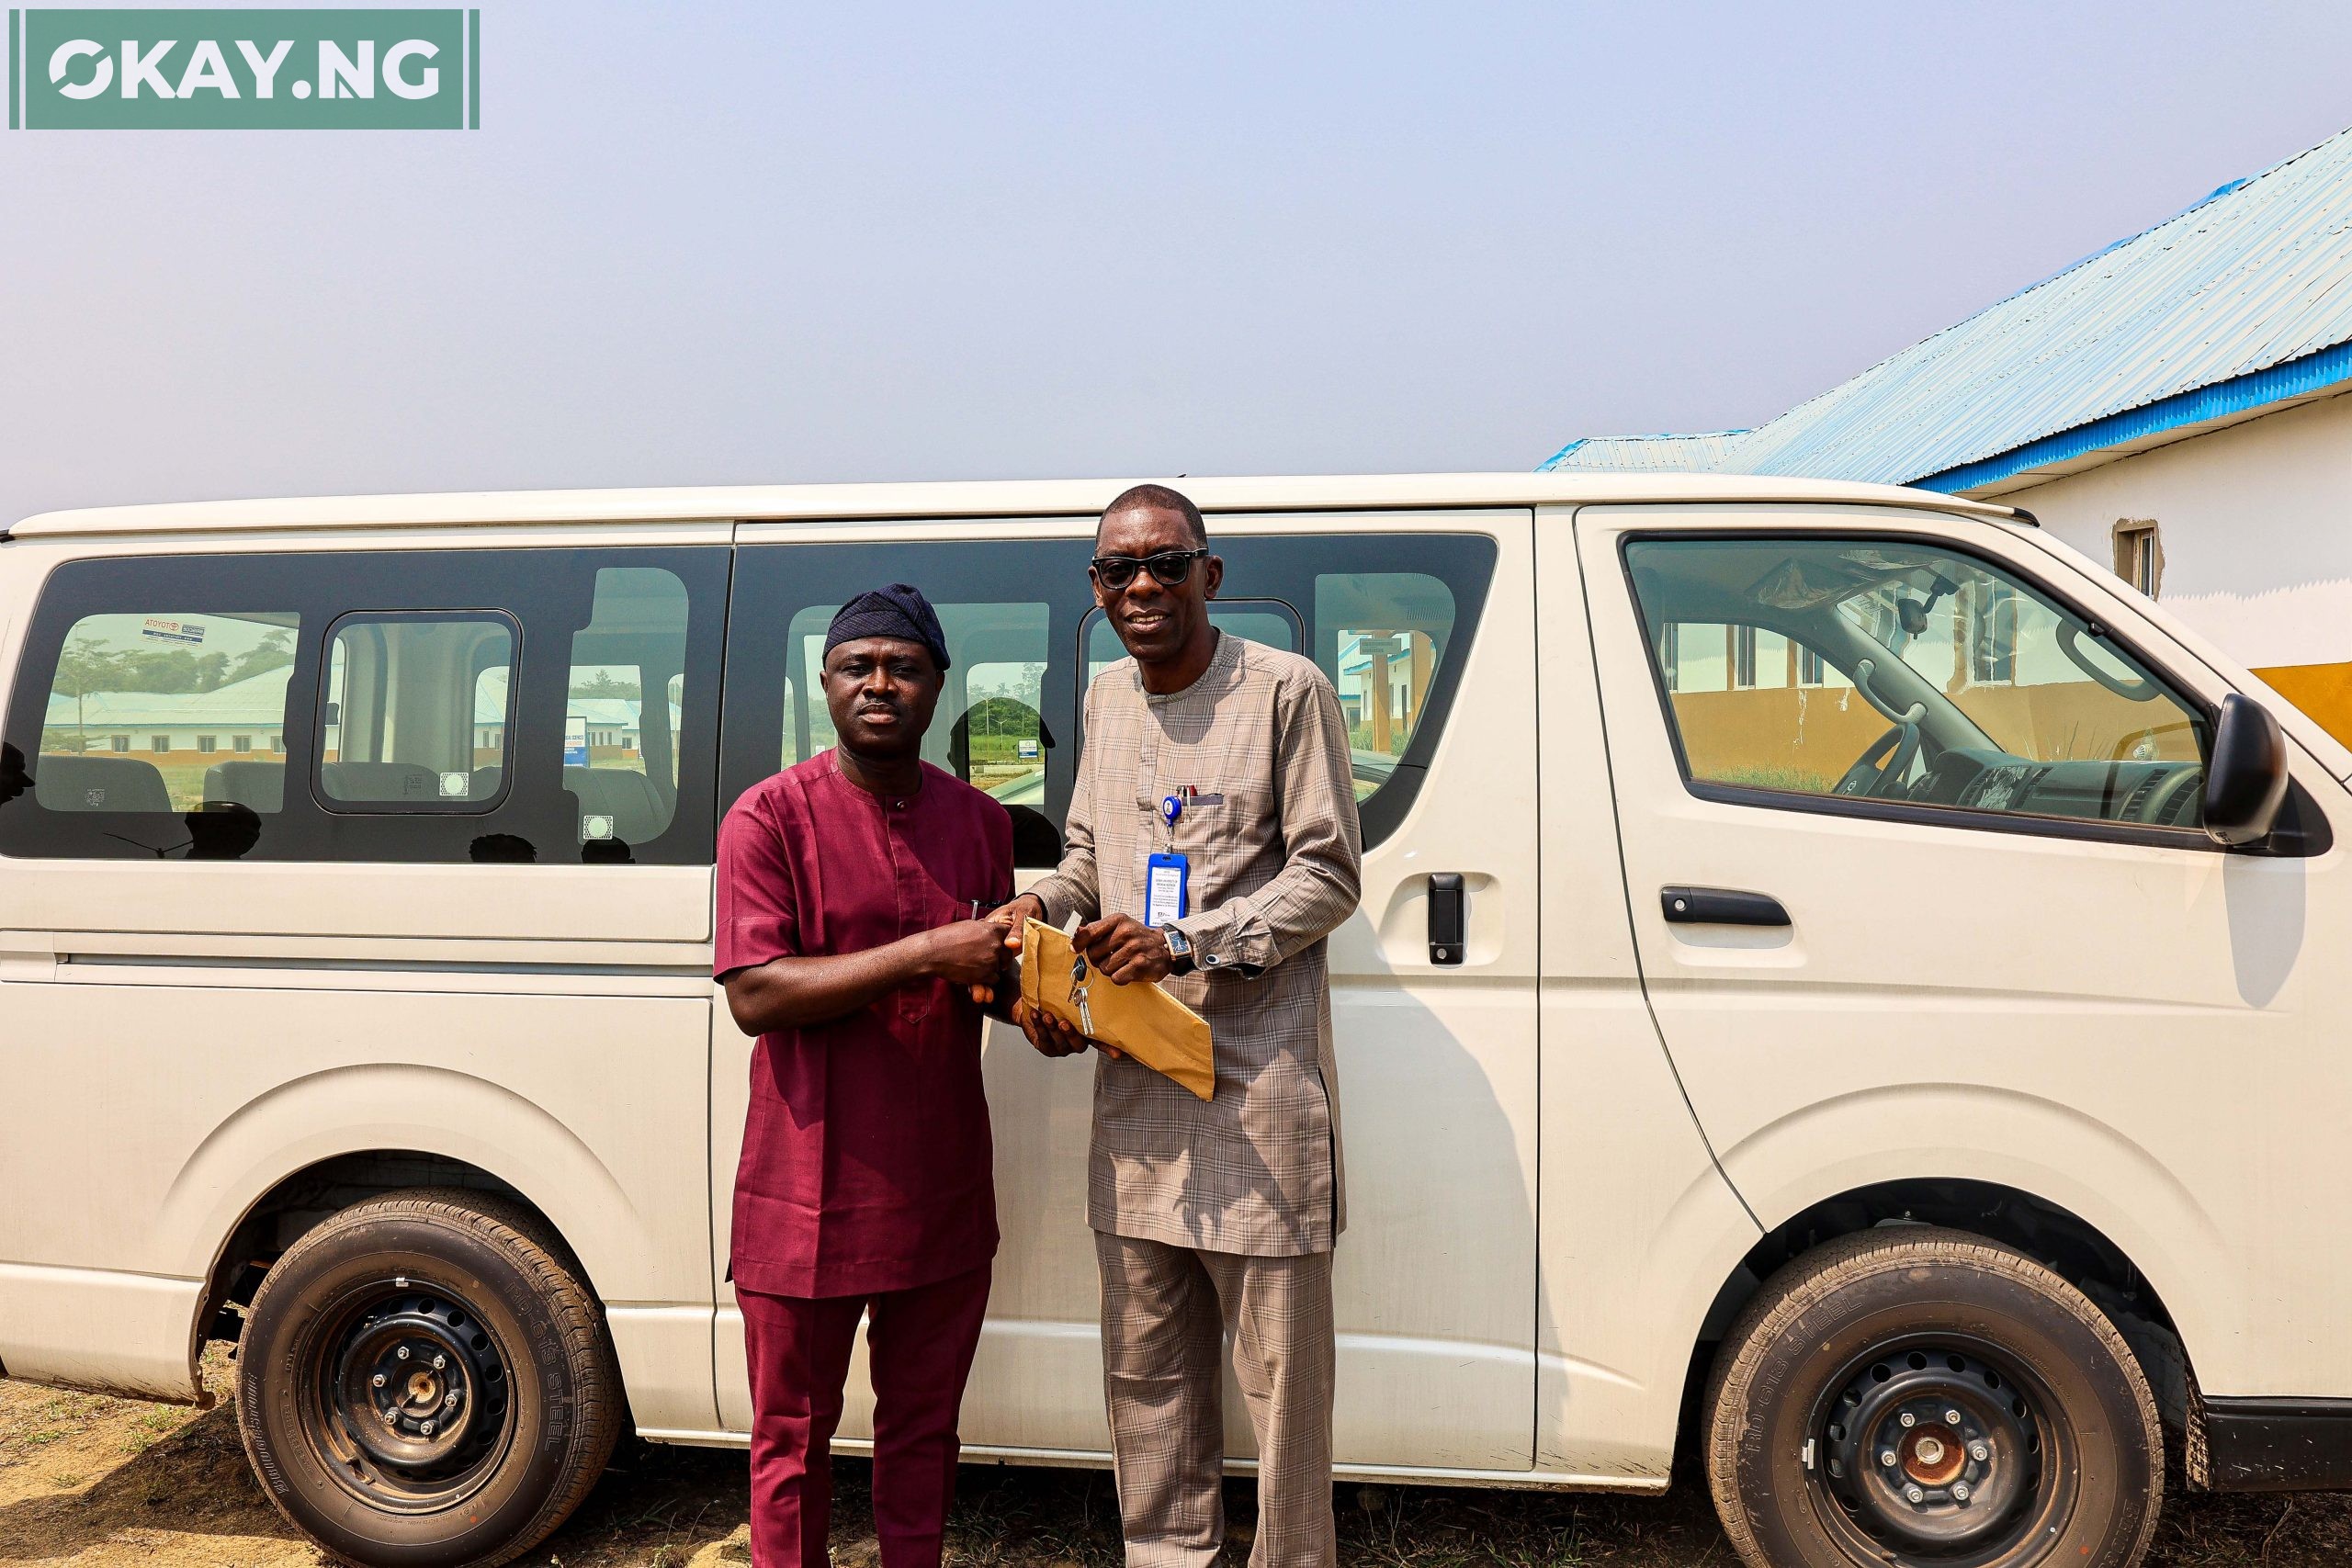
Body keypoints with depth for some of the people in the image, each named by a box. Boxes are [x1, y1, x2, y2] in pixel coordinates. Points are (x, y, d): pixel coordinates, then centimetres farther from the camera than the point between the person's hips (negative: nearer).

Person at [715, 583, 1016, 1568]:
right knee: (795, 1441, 12)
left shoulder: (980, 822, 7)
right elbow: (756, 995, -17)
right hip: (809, 1196, -4)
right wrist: (926, 953, -23)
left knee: (924, 1428, 19)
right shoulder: (771, 816, -8)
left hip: (944, 1191, 4)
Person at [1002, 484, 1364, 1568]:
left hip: (1258, 1081, -6)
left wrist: (1187, 944, -16)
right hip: (1133, 1078, 6)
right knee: (1144, 1362, 16)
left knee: (1280, 1365, 3)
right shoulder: (1106, 698, 13)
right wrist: (1039, 908, 4)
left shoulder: (1286, 690, -7)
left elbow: (1329, 876, -7)